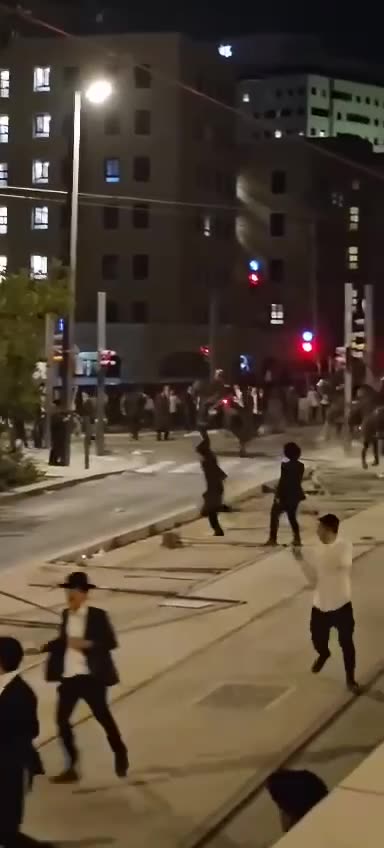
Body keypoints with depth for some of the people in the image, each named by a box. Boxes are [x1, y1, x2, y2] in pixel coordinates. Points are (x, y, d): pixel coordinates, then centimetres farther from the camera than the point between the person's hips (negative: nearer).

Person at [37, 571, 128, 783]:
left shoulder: (98, 616, -9)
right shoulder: (66, 615, 9)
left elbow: (111, 642, -12)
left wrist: (87, 644, -22)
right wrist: (43, 647, 5)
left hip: (90, 677, -5)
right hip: (68, 677, 5)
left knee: (103, 716, 7)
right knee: (62, 719, 1)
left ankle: (120, 755, 31)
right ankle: (72, 767, 11)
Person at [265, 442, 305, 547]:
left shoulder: (286, 465, -18)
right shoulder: (301, 466, 1)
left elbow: (282, 481, -18)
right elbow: (299, 480, 9)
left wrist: (277, 495, -14)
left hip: (285, 495, -6)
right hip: (296, 494, 6)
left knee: (274, 514, 7)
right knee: (292, 516, 17)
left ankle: (273, 538, 2)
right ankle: (297, 538, 8)